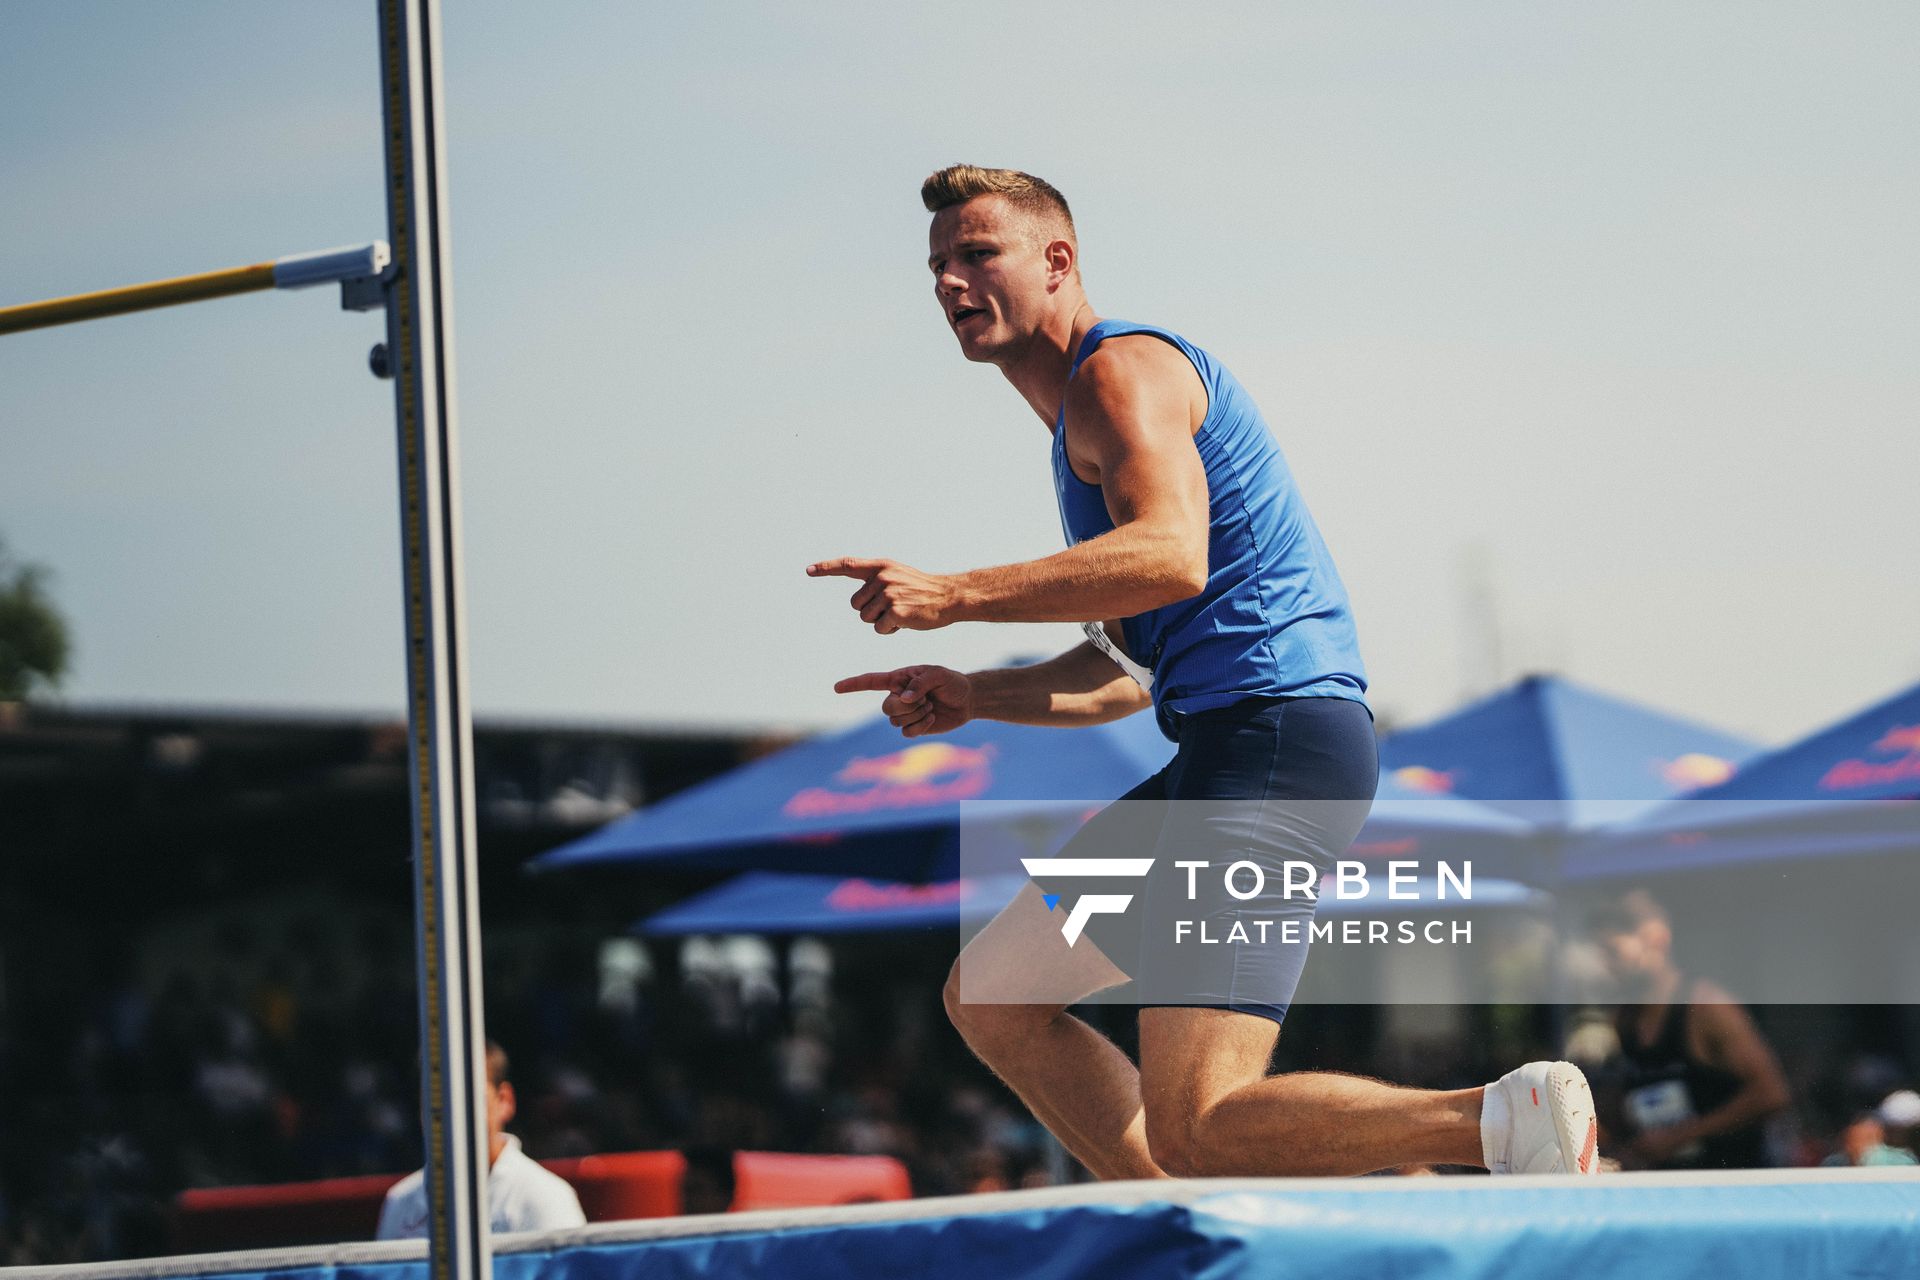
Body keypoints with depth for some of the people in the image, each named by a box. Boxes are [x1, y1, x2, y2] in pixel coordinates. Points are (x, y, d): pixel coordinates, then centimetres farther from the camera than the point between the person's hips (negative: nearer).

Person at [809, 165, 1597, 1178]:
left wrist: (953, 596, -26)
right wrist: (972, 697, 15)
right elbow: (1125, 671, 30)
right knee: (988, 998, 16)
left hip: (1274, 727, -11)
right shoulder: (1077, 427, 27)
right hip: (1228, 744, 11)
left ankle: (1506, 1121, -19)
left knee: (1195, 1129, -20)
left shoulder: (1119, 369, -5)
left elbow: (1171, 555, -25)